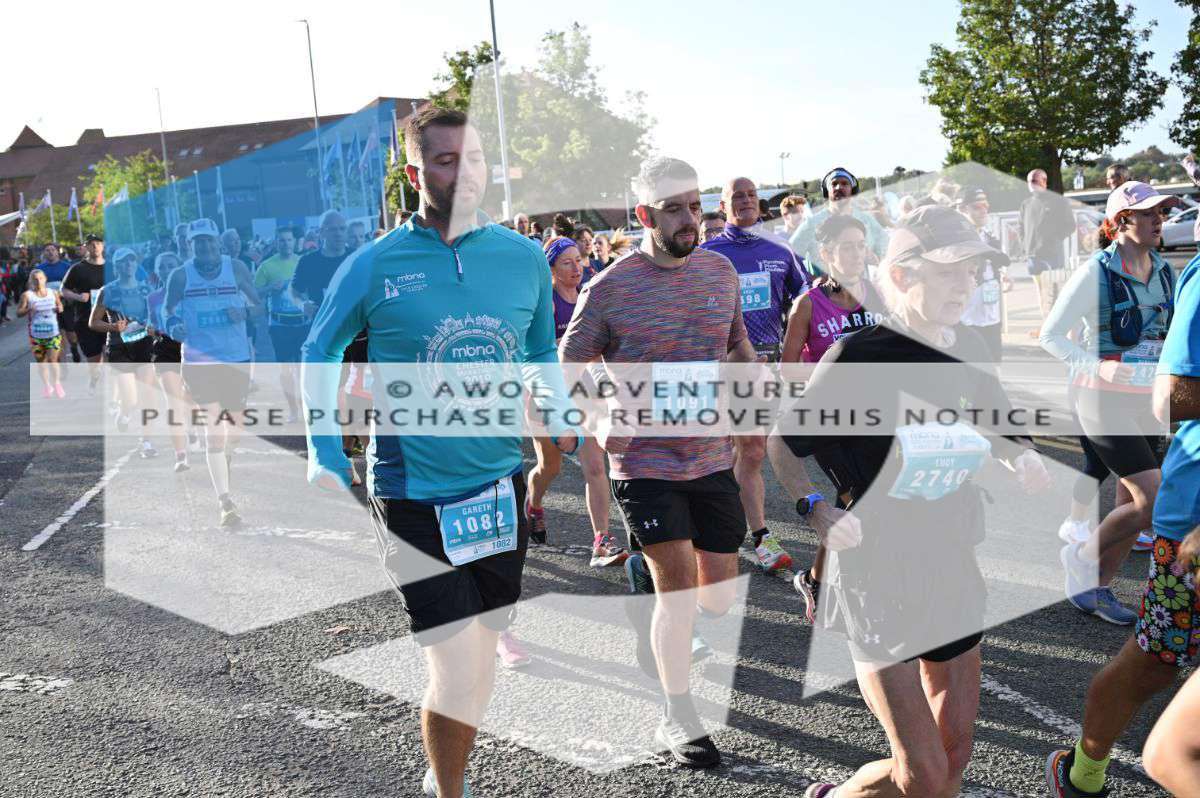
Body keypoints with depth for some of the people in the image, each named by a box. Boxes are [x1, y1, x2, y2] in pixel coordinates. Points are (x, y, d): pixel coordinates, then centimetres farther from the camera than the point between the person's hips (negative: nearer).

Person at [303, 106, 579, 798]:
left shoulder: (525, 258, 0)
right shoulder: (375, 265, -8)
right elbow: (320, 353, 6)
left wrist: (561, 417, -1)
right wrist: (326, 458, -1)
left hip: (502, 486, 4)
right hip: (414, 493, -4)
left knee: (481, 659, 18)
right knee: (459, 670, -8)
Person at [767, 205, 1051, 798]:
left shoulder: (968, 349, 3)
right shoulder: (859, 354, -16)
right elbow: (783, 442, -6)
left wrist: (1021, 457, -1)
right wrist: (816, 509, -22)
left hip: (955, 567, 7)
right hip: (876, 571, -6)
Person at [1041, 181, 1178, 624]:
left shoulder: (1164, 273, 7)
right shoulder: (1096, 273, -13)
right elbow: (1050, 335, -12)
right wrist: (1097, 367, -24)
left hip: (1145, 400, 7)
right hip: (1104, 399, -7)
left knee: (1136, 503, 9)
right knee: (1154, 501, -14)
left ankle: (1096, 588, 25)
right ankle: (1081, 556, 8)